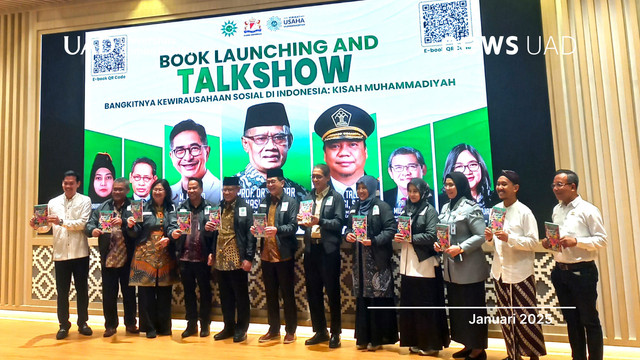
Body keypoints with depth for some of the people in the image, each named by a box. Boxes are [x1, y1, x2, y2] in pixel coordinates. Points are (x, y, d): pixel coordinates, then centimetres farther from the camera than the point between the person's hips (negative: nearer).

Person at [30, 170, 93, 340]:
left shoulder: (85, 200, -1)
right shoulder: (53, 202, 9)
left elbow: (83, 223, -13)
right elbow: (47, 227, 7)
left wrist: (61, 221, -23)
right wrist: (36, 226, -13)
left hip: (80, 253, -2)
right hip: (60, 253, 3)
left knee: (82, 289, 7)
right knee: (62, 291, 9)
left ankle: (82, 323, 20)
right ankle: (64, 325, 21)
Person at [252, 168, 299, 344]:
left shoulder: (291, 201, -4)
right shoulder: (263, 202, 13)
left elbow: (293, 226, -14)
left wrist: (277, 229, -31)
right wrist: (254, 229, -9)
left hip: (284, 255, -5)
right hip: (266, 255, 5)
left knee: (287, 293, 5)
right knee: (270, 294, 14)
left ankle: (290, 331, 18)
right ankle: (273, 329, 27)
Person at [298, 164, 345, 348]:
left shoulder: (336, 197, 0)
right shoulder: (308, 197, 14)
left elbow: (338, 222, -10)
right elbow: (303, 222, 11)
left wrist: (320, 221, -23)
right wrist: (301, 221, -11)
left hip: (328, 250, -5)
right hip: (311, 249, 5)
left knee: (332, 292, 4)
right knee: (313, 292, 12)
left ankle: (335, 333, 18)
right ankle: (320, 331, 27)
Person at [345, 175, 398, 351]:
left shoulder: (382, 206, -4)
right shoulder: (354, 208, 16)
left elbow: (390, 229, -11)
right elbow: (349, 227, 18)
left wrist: (374, 241, -22)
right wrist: (348, 234, -4)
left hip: (377, 259, -5)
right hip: (359, 259, 6)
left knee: (378, 298, 0)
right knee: (362, 298, 9)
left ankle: (377, 338, 12)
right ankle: (363, 337, 19)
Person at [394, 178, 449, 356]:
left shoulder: (429, 210, -6)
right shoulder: (405, 209, 13)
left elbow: (431, 235, -15)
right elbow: (400, 230, 13)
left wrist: (411, 238, -18)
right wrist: (398, 237, -8)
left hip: (424, 264, -6)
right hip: (407, 264, 6)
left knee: (426, 305, 1)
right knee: (409, 304, 10)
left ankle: (431, 343, 15)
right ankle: (415, 341, 23)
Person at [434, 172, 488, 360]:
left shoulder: (470, 207, -11)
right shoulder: (445, 208, 12)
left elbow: (481, 235, -16)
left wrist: (461, 248, -23)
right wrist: (437, 243, -4)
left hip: (469, 268, -8)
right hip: (451, 267, 8)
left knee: (473, 308, 3)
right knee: (456, 307, 15)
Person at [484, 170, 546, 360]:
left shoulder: (524, 212, -10)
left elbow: (533, 242, -14)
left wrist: (509, 238, -24)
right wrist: (490, 238, -7)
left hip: (520, 272, -6)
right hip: (500, 271, 6)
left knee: (526, 316, 5)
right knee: (505, 316, 14)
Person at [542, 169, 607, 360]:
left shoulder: (588, 210, -10)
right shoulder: (556, 210, 10)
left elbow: (602, 240, -11)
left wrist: (576, 241, -25)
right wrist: (549, 242, -4)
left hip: (582, 271, -6)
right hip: (561, 271, 6)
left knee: (589, 320, 6)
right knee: (571, 319, 16)